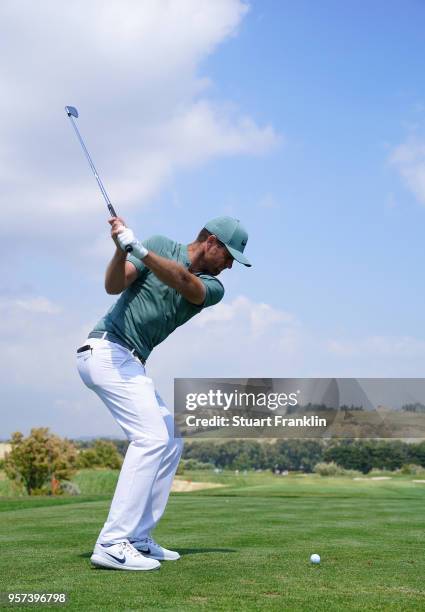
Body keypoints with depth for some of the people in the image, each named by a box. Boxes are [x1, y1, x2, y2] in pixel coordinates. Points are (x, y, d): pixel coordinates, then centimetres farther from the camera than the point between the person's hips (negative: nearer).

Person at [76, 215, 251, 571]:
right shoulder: (161, 246, -1)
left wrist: (137, 247, -30)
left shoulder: (212, 287, 7)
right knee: (152, 437, -19)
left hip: (131, 363, 8)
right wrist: (121, 250, -31)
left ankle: (137, 538, 8)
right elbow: (114, 286, -11)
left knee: (171, 441, 7)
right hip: (108, 350, -8)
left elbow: (181, 281, -16)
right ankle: (112, 544, -21)